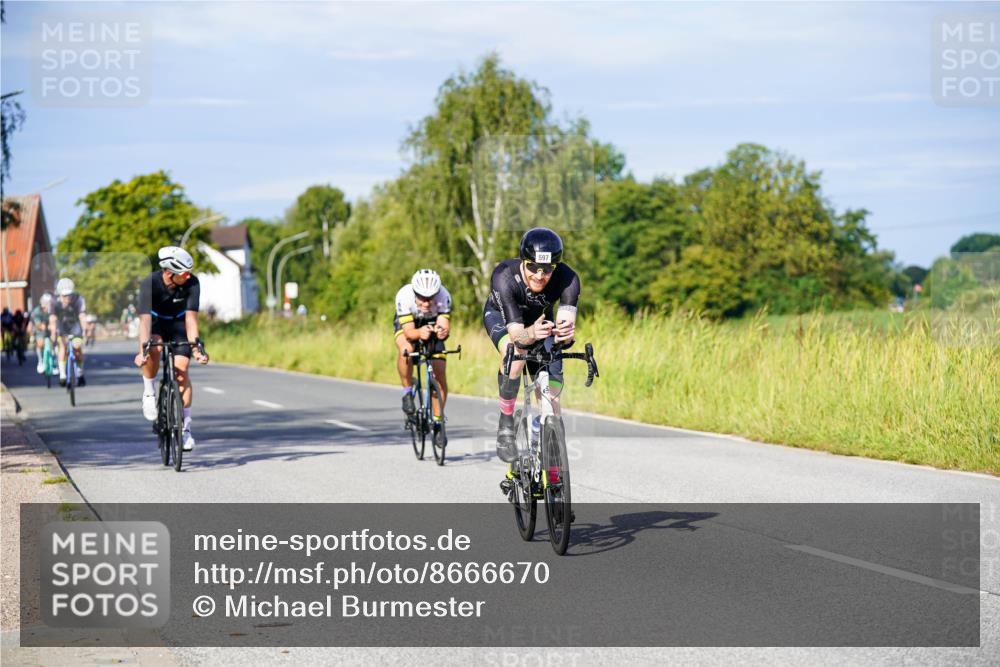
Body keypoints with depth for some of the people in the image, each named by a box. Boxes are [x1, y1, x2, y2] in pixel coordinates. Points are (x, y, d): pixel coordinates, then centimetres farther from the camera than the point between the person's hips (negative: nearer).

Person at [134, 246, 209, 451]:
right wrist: (142, 350, -48)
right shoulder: (149, 283, -31)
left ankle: (186, 426, -7)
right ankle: (149, 392, -10)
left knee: (181, 370, -13)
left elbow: (191, 317, -29)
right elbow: (145, 319, -38)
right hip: (156, 321, -1)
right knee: (154, 349, -34)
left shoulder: (192, 283, -27)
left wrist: (196, 345, -41)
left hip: (178, 323, 1)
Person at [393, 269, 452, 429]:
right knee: (406, 349, -36)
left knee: (440, 374, -9)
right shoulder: (404, 296, -37)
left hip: (432, 324, 1)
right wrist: (419, 333, -61)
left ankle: (437, 420, 7)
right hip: (406, 324, -1)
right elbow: (409, 331, -38)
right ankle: (407, 391, -14)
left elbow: (444, 325, -37)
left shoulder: (443, 297, -34)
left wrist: (442, 331, -60)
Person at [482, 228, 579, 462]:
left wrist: (565, 333, -66)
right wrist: (530, 334, -65)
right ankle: (505, 425, -18)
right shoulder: (504, 277, -39)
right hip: (500, 316, -2)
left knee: (551, 395, -9)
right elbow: (515, 333, -42)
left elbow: (567, 322, -43)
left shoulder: (567, 279, -34)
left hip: (539, 320, 3)